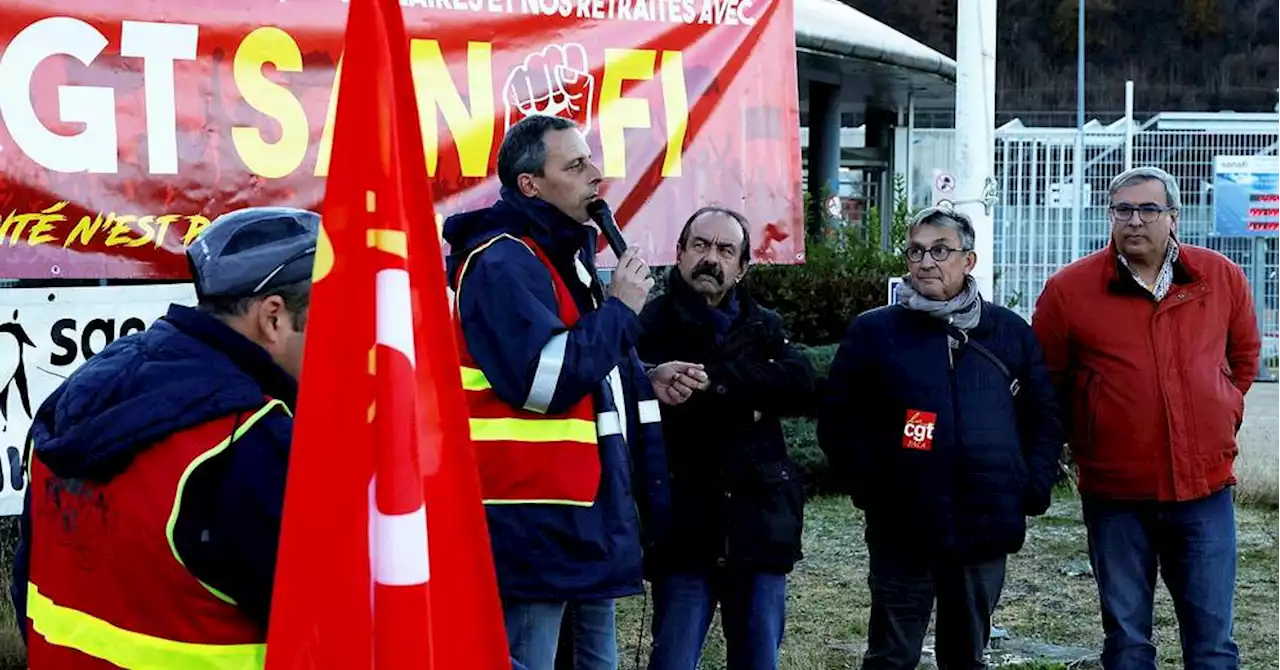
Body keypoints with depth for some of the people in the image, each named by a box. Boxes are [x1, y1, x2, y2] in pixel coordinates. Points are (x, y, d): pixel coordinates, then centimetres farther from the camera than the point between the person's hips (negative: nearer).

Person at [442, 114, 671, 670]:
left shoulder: (570, 256, 18)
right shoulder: (502, 263, -13)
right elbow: (546, 378, -25)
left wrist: (646, 383, 10)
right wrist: (620, 309, -13)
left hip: (589, 513, 10)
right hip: (536, 519, -10)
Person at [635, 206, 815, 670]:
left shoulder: (763, 327, 13)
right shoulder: (651, 323, 1)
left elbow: (800, 384, -7)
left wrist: (712, 379, -14)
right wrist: (651, 381, -33)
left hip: (759, 527, 4)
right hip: (684, 530, -3)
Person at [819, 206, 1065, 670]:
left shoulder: (1010, 331, 8)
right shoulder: (873, 331, 0)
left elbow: (1044, 416, 12)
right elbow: (837, 419, 0)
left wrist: (1034, 489, 2)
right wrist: (869, 489, -9)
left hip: (987, 530, 3)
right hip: (903, 531, -2)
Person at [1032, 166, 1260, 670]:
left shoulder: (1223, 278, 2)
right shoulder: (1069, 289, -5)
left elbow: (1244, 355, 19)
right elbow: (1045, 382, 6)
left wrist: (1222, 416, 13)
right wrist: (1085, 440, 6)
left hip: (1205, 486, 1)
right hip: (1116, 495, -1)